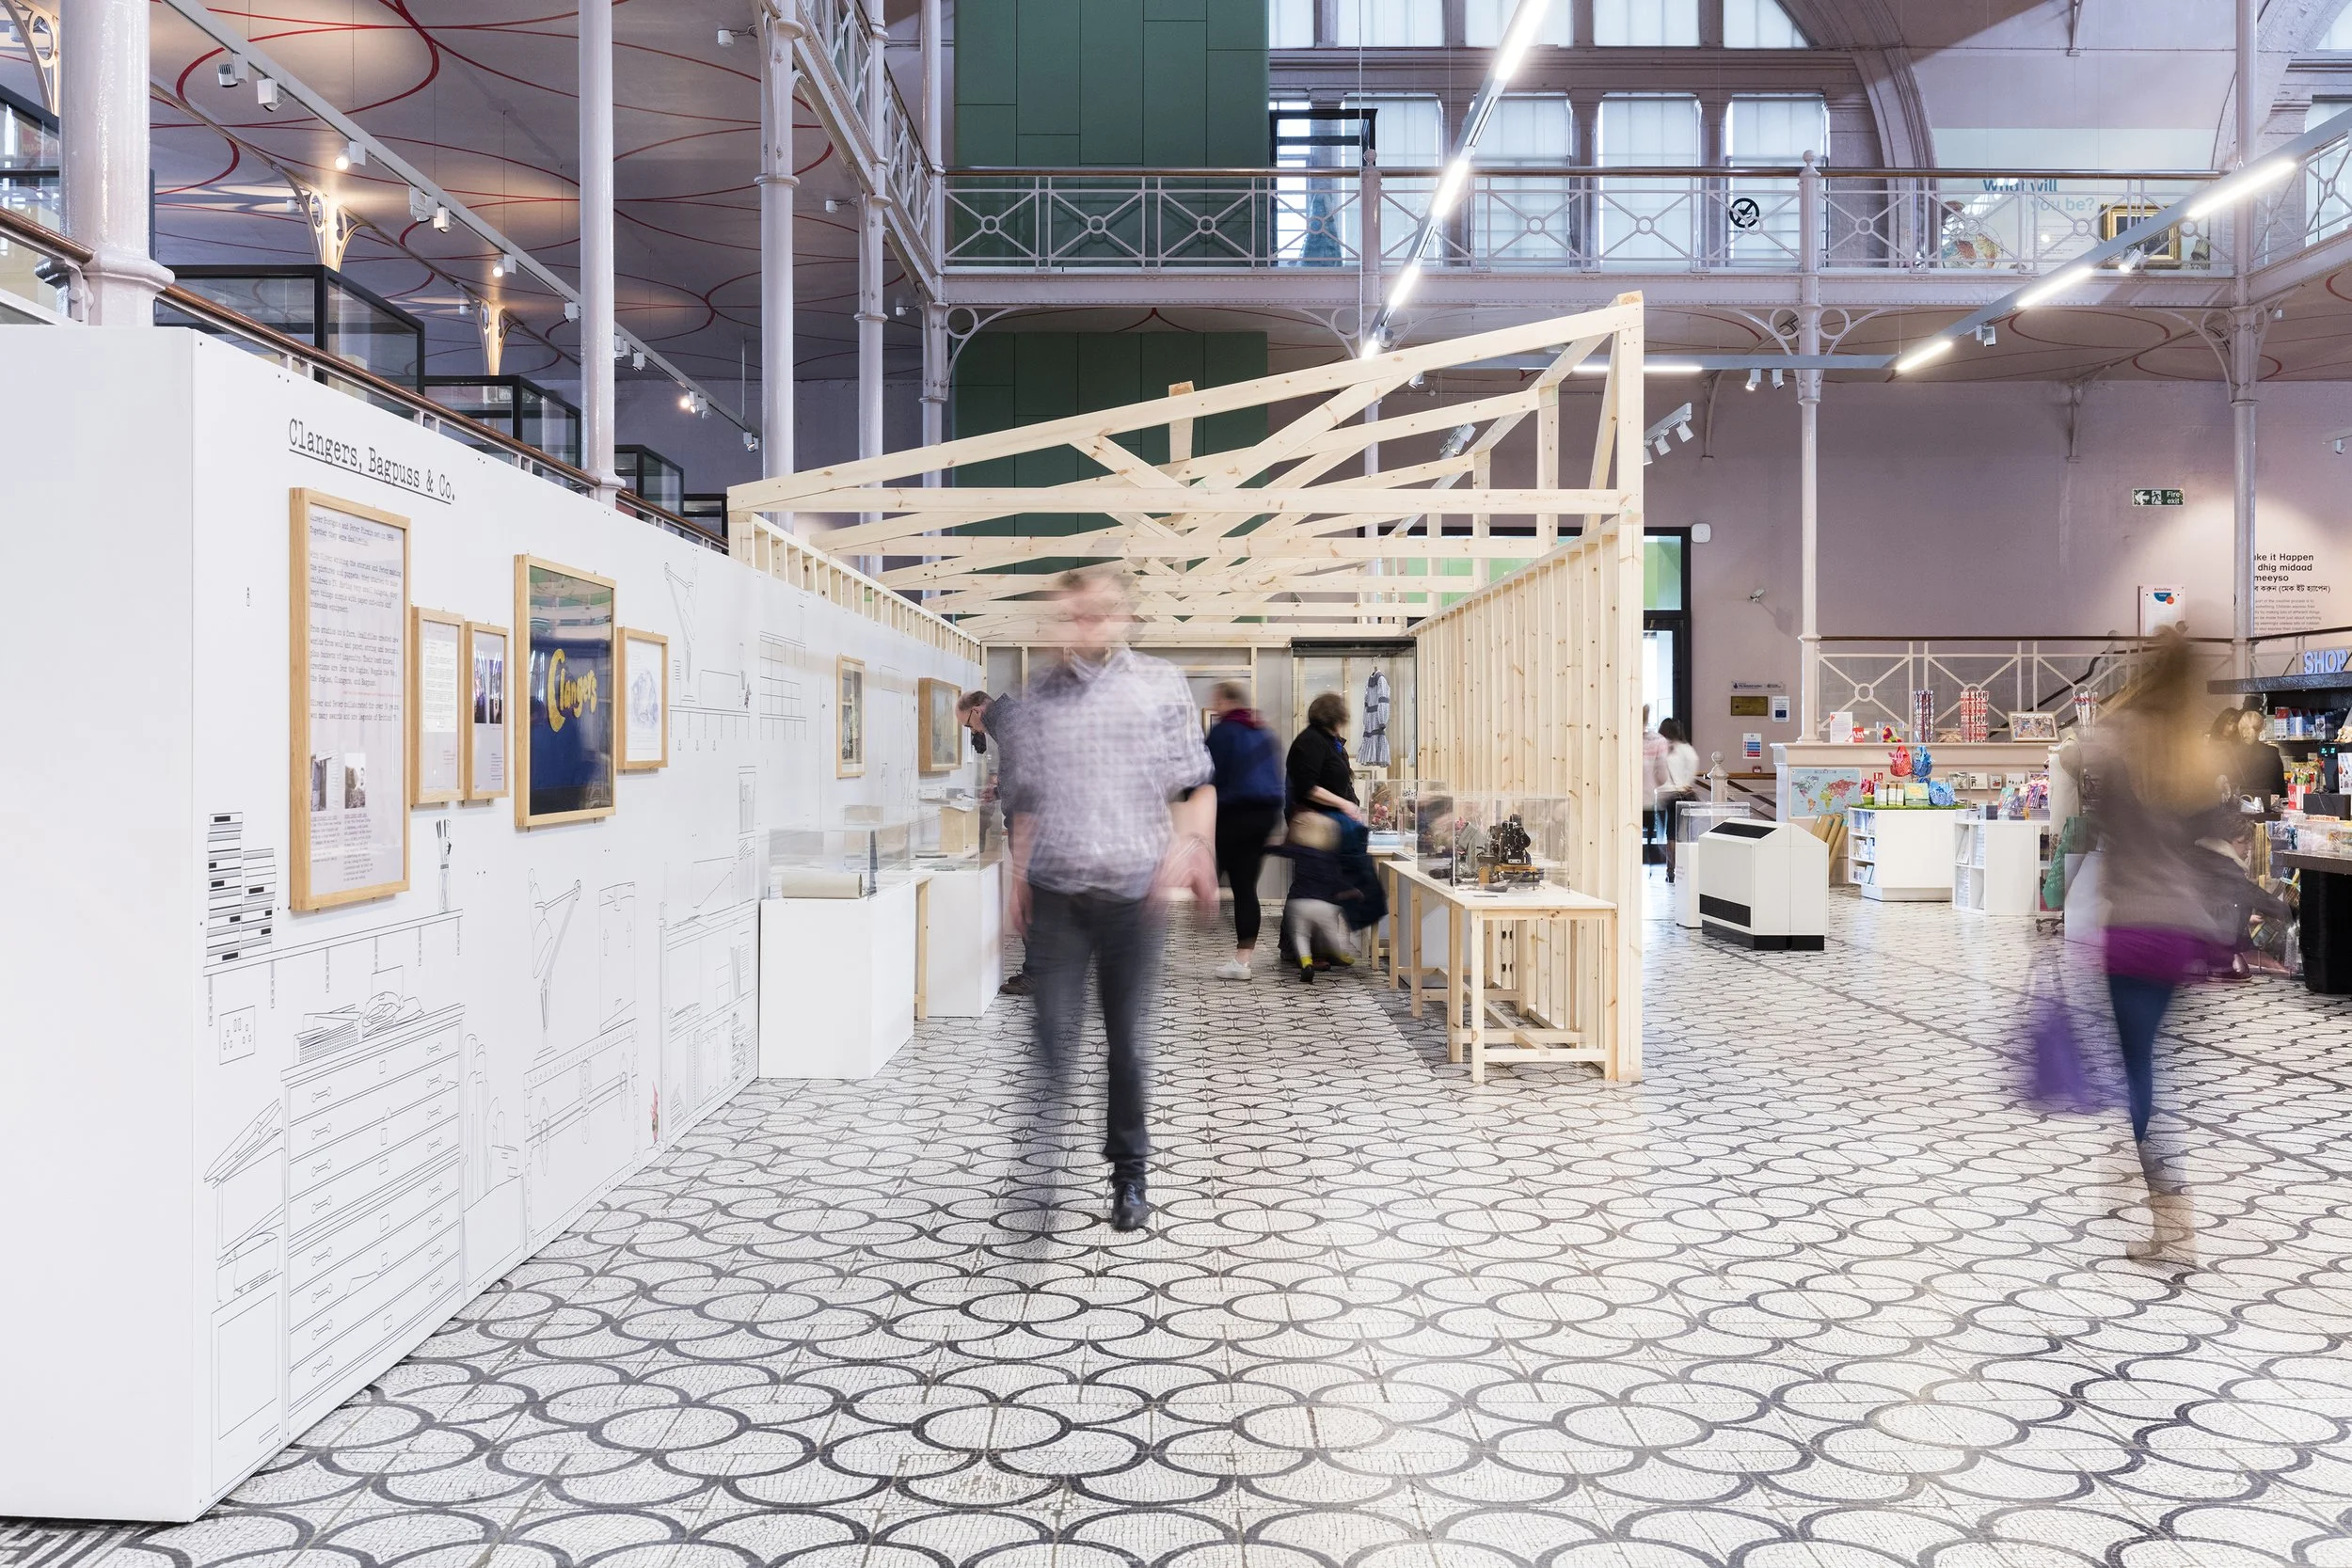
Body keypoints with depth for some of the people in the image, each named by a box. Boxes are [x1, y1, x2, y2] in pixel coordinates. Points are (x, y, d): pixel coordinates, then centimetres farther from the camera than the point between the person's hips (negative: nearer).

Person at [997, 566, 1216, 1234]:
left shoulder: (1161, 686, 4)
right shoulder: (1037, 698, 10)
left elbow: (1197, 784, 4)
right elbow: (1024, 800, 16)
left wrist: (1190, 844, -13)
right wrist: (1017, 877, 10)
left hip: (1134, 892, -1)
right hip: (1055, 894, 1)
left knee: (1128, 1039, 7)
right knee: (1053, 1035, -2)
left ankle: (1129, 1173, 21)